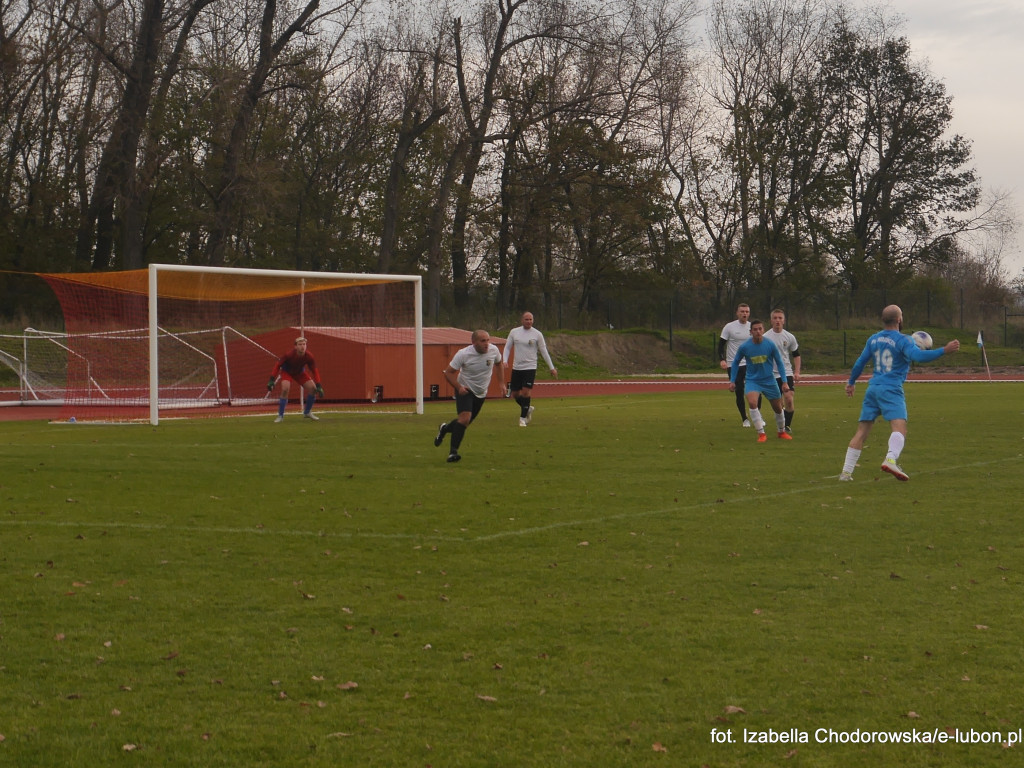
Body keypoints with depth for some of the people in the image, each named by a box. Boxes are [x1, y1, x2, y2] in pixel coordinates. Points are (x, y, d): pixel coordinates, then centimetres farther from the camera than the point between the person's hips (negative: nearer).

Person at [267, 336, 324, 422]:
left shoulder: (308, 357, -26)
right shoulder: (289, 355, -34)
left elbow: (314, 371, -15)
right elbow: (278, 366, -22)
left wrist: (319, 386, -21)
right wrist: (271, 380, -27)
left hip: (300, 373, 4)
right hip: (287, 372, -4)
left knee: (313, 388, -9)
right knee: (285, 389, -28)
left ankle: (307, 412, 14)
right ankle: (280, 416, -14)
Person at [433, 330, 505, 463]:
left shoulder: (493, 350, -12)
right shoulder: (463, 354, -23)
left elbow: (499, 363, 11)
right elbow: (448, 373, -14)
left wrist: (502, 382, 5)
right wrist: (458, 387, -27)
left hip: (481, 392, 5)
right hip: (465, 390, -5)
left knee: (466, 421, 13)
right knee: (465, 418, -24)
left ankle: (445, 429, 45)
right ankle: (453, 451, -17)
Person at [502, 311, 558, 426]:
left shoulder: (537, 334, -1)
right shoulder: (514, 332, 5)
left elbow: (544, 352, 5)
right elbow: (507, 347, 11)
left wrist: (552, 368, 5)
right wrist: (505, 360, -6)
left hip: (530, 368, -3)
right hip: (516, 368, 3)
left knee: (525, 392, -14)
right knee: (515, 394, 4)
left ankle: (523, 418, -2)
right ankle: (528, 409, 31)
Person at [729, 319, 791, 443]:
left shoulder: (770, 345, -12)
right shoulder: (744, 347, -13)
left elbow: (779, 363, 0)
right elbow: (736, 362, 4)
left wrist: (784, 382, -3)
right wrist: (732, 381, 2)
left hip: (769, 380, 1)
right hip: (752, 380, -1)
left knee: (778, 408, 9)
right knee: (752, 402, -27)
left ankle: (782, 432, 36)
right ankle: (761, 434, -18)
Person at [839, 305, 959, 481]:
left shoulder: (873, 339, 14)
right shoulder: (902, 340, -5)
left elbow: (860, 363, 21)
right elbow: (917, 356, -22)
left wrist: (851, 382, 34)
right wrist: (944, 351, -24)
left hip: (872, 388, 7)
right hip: (891, 390, -7)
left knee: (861, 432, 10)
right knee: (899, 427, -19)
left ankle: (846, 472, 8)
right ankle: (891, 460, -46)